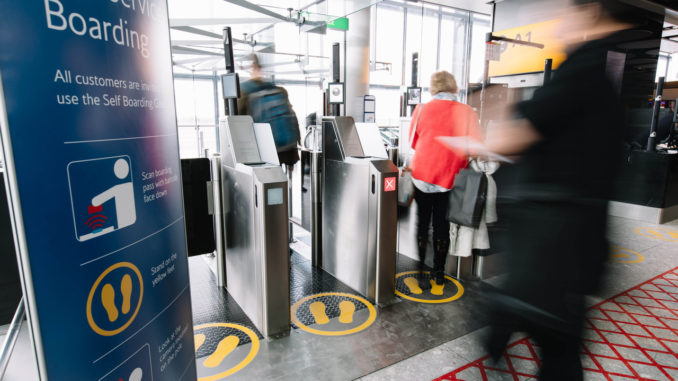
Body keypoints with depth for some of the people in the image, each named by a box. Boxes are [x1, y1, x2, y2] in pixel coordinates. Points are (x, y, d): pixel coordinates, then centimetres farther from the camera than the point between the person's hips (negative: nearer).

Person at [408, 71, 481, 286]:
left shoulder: (422, 110, -4)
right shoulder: (466, 113, -6)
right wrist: (459, 162, 11)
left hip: (421, 174, 1)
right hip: (448, 177, 0)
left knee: (422, 222, 13)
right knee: (441, 225, 11)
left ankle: (419, 269, 22)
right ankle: (438, 272, 21)